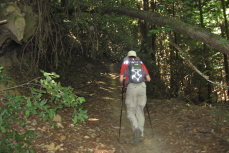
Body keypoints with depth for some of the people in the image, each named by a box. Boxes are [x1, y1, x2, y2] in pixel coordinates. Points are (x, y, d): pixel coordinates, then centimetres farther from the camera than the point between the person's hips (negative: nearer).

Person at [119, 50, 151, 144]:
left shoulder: (125, 64, 11)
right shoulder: (141, 64, 18)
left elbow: (121, 79, 2)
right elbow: (148, 79, 15)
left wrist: (122, 85, 22)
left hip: (131, 87, -3)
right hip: (142, 87, 3)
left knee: (130, 112, 6)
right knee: (140, 111, 12)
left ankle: (136, 129, -19)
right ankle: (141, 135, 14)